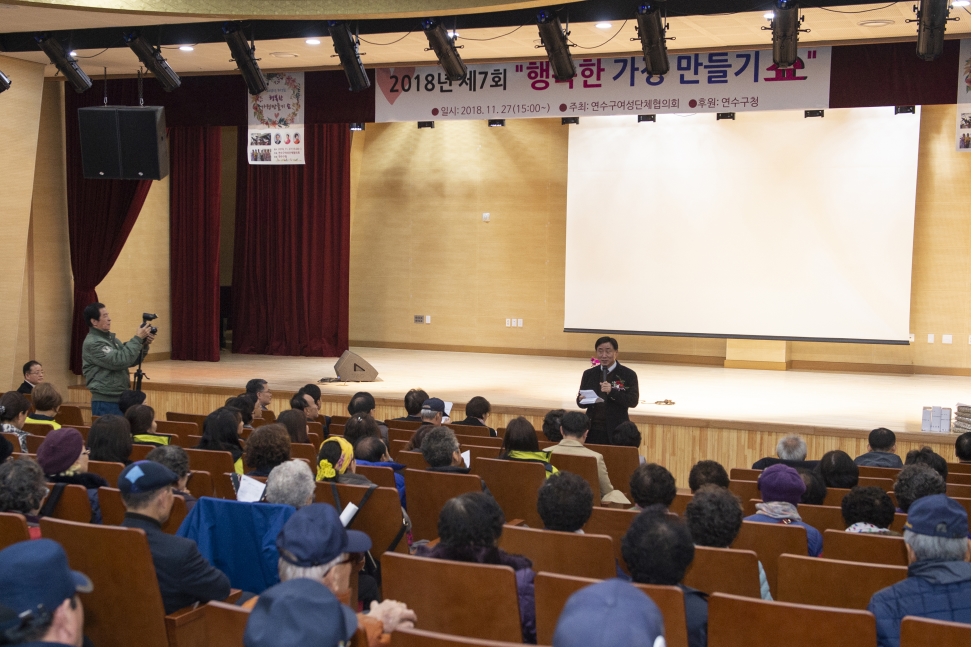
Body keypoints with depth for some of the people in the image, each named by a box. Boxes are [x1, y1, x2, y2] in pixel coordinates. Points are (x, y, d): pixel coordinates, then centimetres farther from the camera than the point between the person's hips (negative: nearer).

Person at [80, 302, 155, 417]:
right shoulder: (92, 343, -15)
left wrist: (144, 345, -3)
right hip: (105, 402, -9)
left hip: (121, 399, 9)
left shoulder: (111, 338, 12)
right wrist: (137, 339, -18)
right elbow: (120, 361, -24)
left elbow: (131, 361, 14)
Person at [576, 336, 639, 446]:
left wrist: (612, 392, -22)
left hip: (616, 431, -3)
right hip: (592, 430, 3)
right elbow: (580, 401, 13)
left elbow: (633, 401, -8)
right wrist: (582, 400, -11)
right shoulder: (589, 374, 10)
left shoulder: (628, 375, -1)